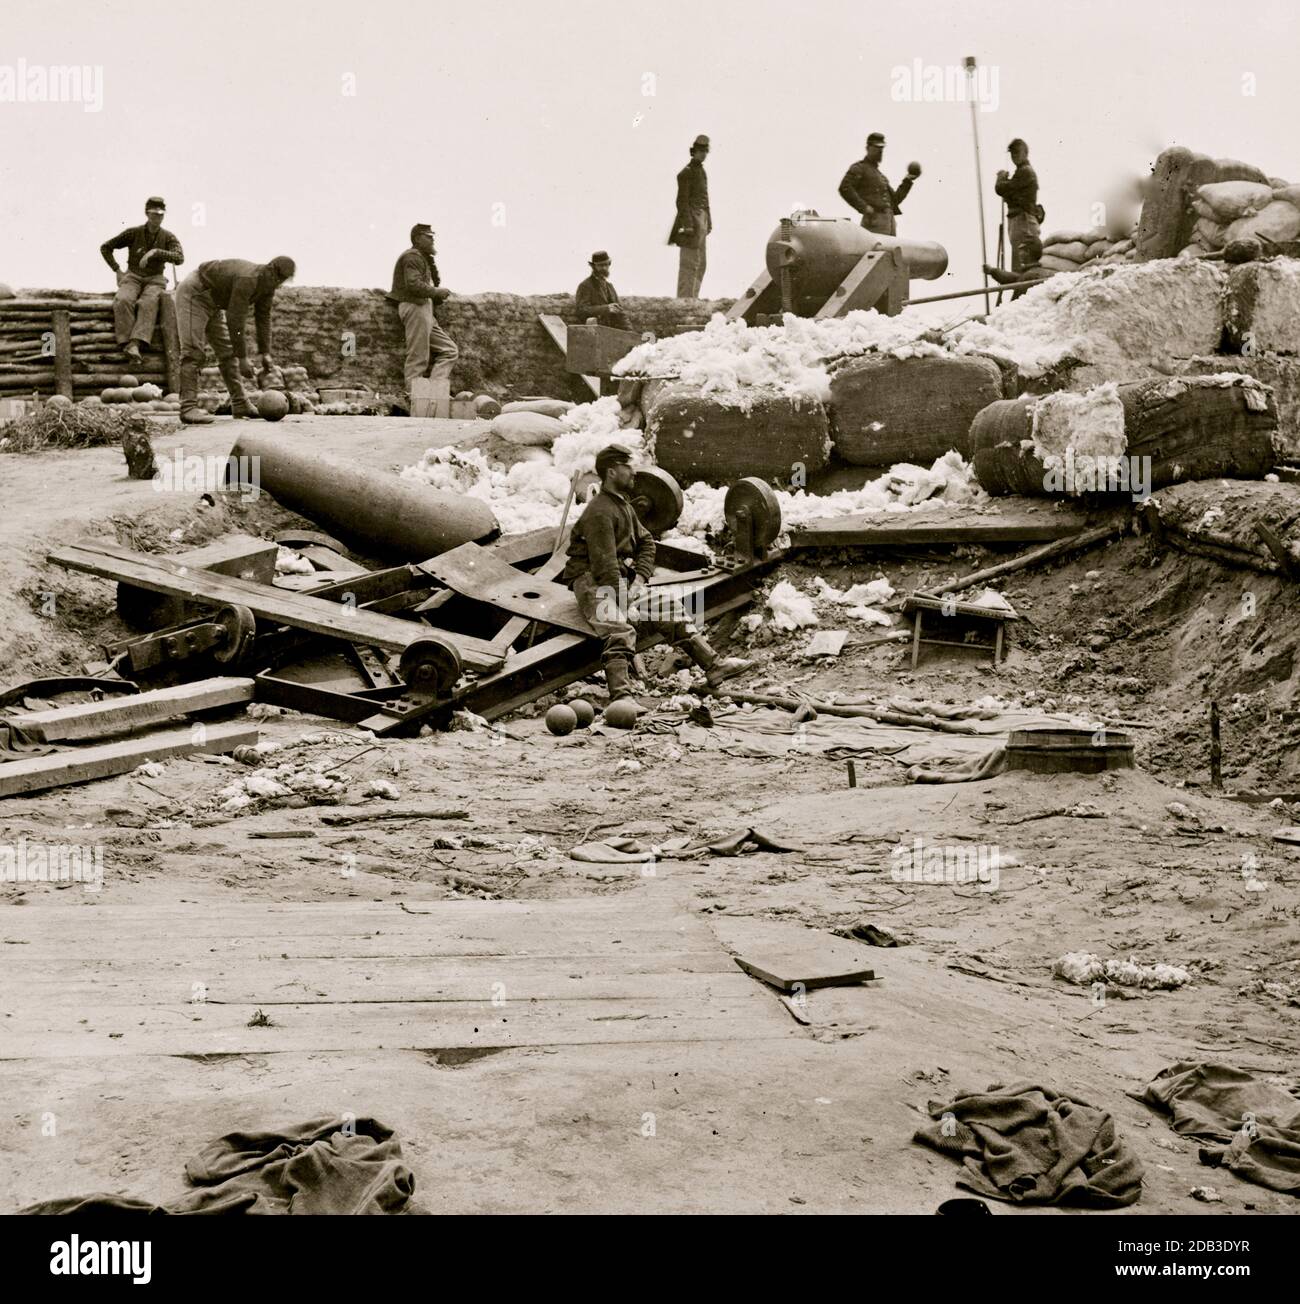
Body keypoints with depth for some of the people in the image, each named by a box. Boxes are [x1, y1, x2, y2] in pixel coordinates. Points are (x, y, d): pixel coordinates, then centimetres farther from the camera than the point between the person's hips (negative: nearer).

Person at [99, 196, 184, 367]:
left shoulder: (168, 237, 4)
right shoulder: (133, 233, 3)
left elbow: (179, 258, -14)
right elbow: (105, 248, 10)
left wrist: (155, 252, -23)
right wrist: (117, 270, 1)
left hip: (155, 280, -1)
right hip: (133, 278, 1)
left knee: (148, 303, -35)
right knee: (123, 301, -34)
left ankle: (134, 345, -51)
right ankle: (126, 343, -41)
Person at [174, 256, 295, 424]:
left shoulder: (267, 284, -6)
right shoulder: (247, 279, -34)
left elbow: (263, 318, 1)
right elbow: (235, 321, -33)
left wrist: (265, 353, -7)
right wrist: (243, 358, -29)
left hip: (212, 301, 10)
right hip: (194, 293, -10)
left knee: (227, 351, 7)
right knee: (193, 351, -16)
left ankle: (240, 404, 10)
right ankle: (188, 407, -21)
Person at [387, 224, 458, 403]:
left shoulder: (424, 258, 26)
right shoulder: (412, 257, -7)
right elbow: (413, 284, -20)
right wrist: (436, 292, -14)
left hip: (425, 309, 11)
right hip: (414, 307, -10)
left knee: (450, 350, 6)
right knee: (418, 357, -12)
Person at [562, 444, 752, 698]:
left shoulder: (624, 505, 17)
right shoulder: (599, 512, -16)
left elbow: (646, 541, 20)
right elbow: (604, 563, -21)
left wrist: (640, 577, 1)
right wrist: (623, 604, -23)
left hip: (622, 580, 9)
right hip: (592, 582, -9)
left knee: (670, 608, -1)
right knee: (620, 629, -32)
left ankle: (713, 665, -1)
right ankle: (619, 695, -47)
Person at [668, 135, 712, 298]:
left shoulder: (701, 171, 18)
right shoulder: (686, 172, -9)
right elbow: (682, 200, -15)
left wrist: (708, 223, 18)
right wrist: (688, 224, -21)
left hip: (702, 219, 10)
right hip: (691, 218, -10)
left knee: (701, 263, 12)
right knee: (690, 262, -10)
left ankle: (692, 298, 17)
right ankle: (684, 299, -9)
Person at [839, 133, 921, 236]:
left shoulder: (880, 175, 29)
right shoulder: (859, 168, 4)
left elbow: (895, 199, 25)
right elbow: (844, 188, -13)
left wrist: (907, 181, 13)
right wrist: (863, 207, -18)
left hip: (890, 220, 8)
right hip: (875, 220, -8)